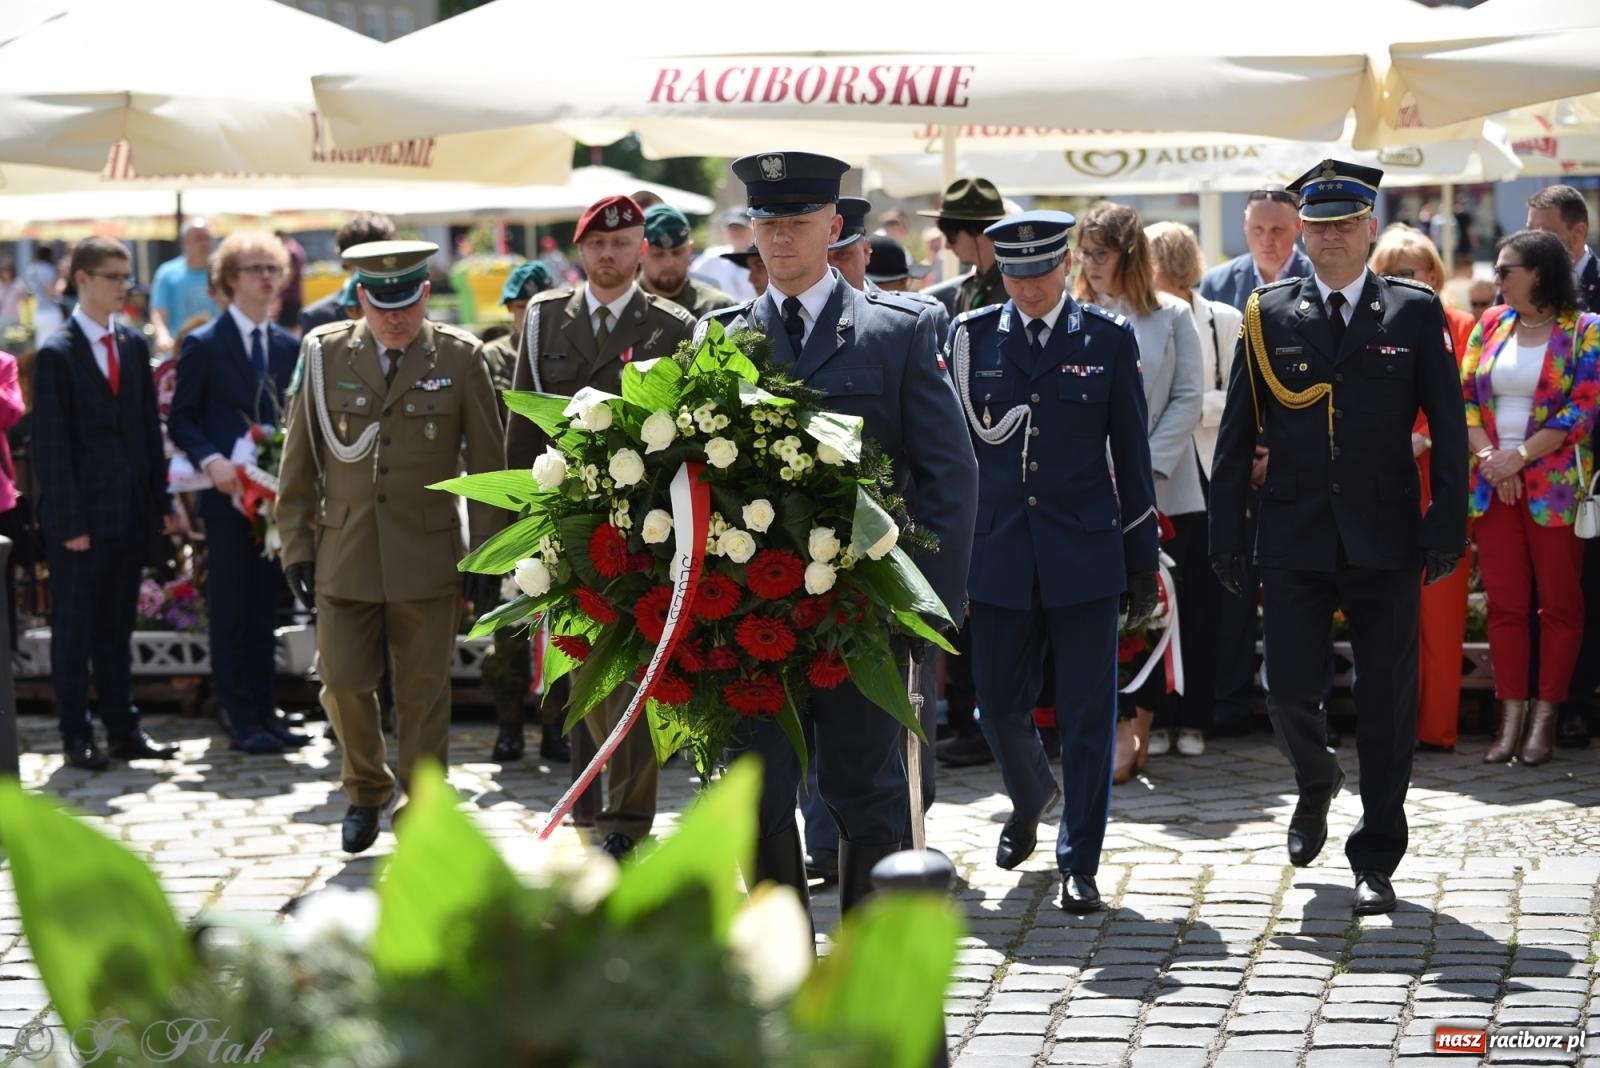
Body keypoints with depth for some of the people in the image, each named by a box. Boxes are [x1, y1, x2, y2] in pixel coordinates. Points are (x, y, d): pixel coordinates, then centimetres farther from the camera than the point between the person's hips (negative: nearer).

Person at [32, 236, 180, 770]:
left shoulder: (134, 345, 10)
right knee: (74, 628, 3)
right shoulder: (56, 354, -8)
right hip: (81, 515, -5)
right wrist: (67, 520, -15)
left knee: (118, 626, 12)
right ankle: (76, 736, 9)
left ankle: (123, 729, 18)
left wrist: (160, 500, 7)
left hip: (130, 514, 5)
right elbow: (50, 444, -10)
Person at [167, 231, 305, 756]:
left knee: (266, 607, 10)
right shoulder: (203, 345, -3)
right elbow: (181, 419, -4)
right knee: (230, 609, 0)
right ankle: (242, 718, 3)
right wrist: (210, 460, -20)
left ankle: (267, 712, 16)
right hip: (228, 495, -5)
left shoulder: (289, 347, 11)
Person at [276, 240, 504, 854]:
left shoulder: (459, 358, 0)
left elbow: (487, 466, 3)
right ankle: (366, 791, 24)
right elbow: (299, 462, 8)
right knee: (344, 682, -2)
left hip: (428, 556, -1)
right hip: (345, 555, 1)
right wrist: (296, 546, 4)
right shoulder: (324, 353, 3)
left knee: (424, 695, 3)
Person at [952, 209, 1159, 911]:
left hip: (1085, 553, -1)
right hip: (999, 554, 1)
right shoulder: (972, 337, 4)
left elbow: (1132, 453, 5)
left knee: (1087, 715, -1)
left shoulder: (1109, 339, 2)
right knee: (998, 705, 8)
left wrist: (1143, 561, 3)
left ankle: (1079, 863, 9)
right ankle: (1031, 800, 39)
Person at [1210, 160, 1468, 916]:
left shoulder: (1415, 312, 2)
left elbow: (1448, 429, 1)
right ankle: (1316, 782, 31)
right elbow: (1237, 433, 6)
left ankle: (1376, 860, 14)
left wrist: (1448, 526, -7)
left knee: (1386, 702, 3)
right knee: (1288, 688, -2)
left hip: (1385, 535, -1)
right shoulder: (1269, 315, 4)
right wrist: (1227, 533, 1)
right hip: (1295, 537, 1)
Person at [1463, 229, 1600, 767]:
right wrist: (1488, 457, -8)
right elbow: (1465, 396, 7)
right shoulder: (1491, 324, 11)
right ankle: (1510, 717, 6)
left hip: (1554, 487, -4)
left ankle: (1544, 718, 5)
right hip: (1493, 484, 4)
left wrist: (1519, 455, -15)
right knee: (1504, 602, 3)